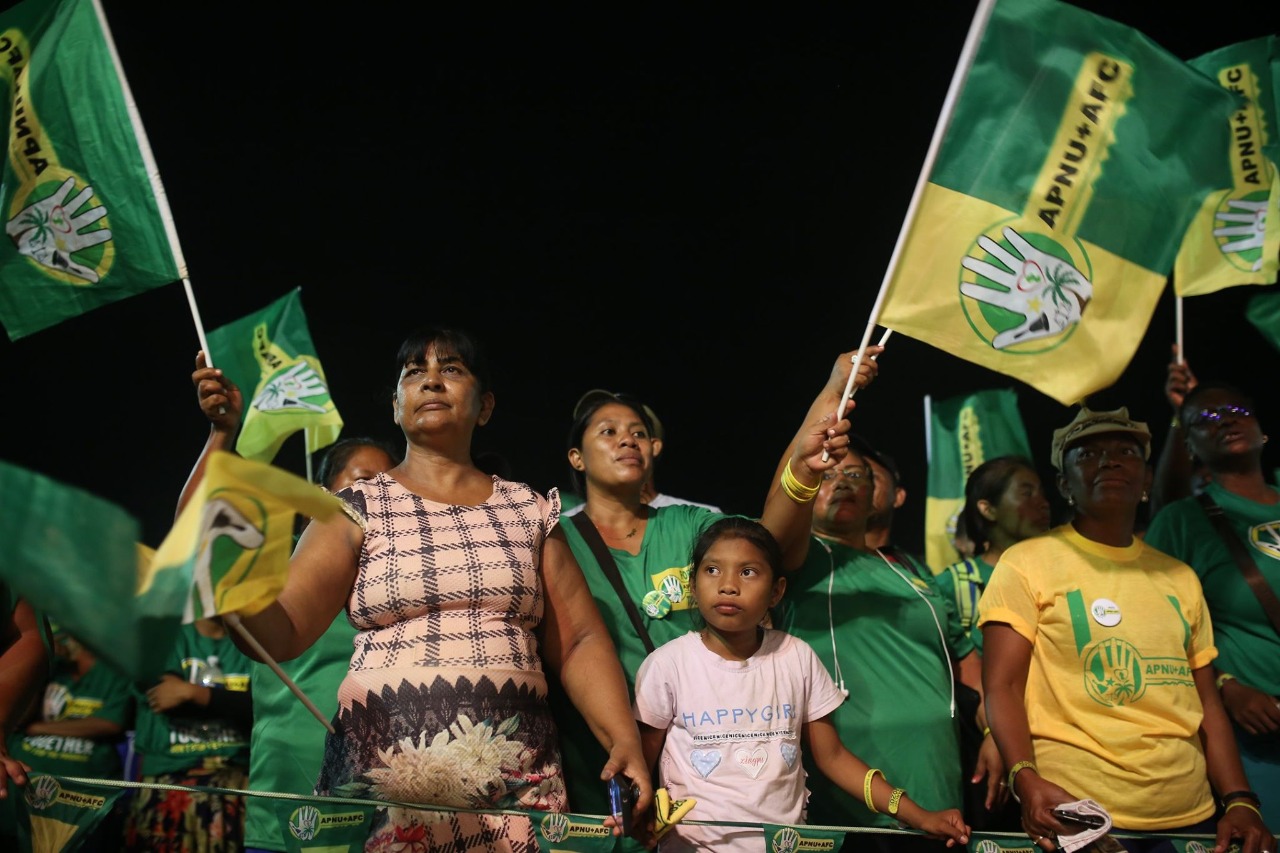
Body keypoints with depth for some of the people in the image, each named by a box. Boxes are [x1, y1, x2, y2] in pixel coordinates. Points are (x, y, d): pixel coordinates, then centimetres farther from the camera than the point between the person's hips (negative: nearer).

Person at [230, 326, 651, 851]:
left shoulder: (530, 511, 10)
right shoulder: (359, 509, 5)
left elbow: (579, 642, 7)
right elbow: (280, 633, -5)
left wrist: (625, 739, -8)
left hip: (518, 783, 2)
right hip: (381, 779, -1)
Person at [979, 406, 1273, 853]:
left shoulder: (1180, 578, 14)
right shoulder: (1026, 563, -2)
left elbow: (1206, 702, 14)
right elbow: (1003, 687, -10)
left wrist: (1240, 800, 0)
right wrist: (1026, 779, -26)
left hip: (1191, 816, 5)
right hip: (1075, 814, -5)